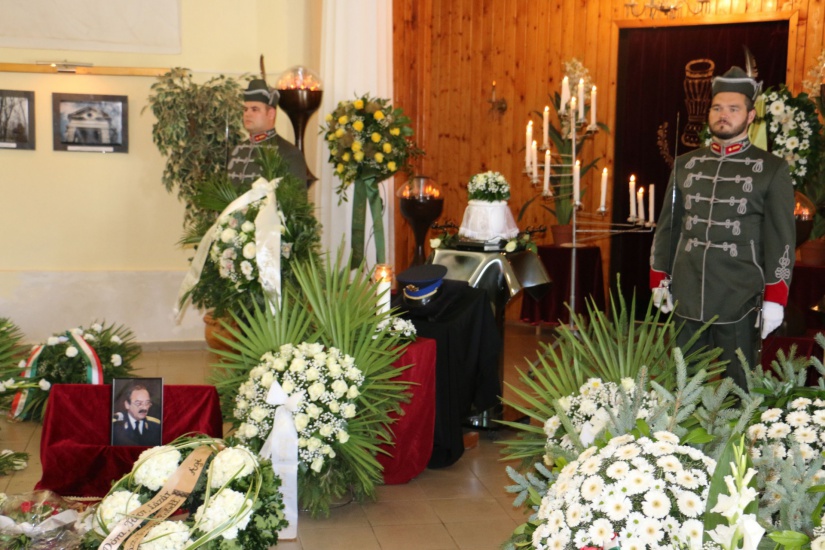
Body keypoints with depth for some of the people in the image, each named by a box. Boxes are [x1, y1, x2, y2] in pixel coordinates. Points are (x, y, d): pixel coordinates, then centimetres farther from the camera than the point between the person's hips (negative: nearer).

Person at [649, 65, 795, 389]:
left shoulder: (772, 169, -1)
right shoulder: (685, 165, 10)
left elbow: (781, 239, -4)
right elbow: (667, 227, 13)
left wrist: (774, 299, -8)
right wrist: (660, 281, 10)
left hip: (739, 300, -3)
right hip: (687, 296, 3)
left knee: (738, 387, 7)